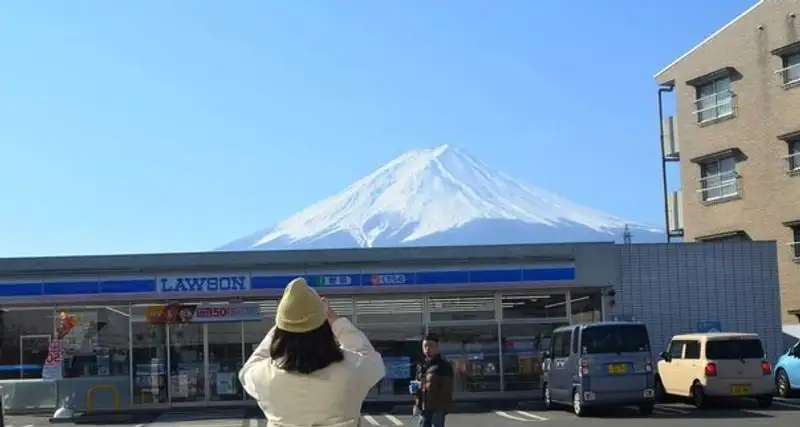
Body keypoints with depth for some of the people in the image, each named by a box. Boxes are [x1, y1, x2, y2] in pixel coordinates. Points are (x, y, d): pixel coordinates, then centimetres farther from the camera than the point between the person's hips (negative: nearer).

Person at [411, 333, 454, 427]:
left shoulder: (444, 366, -7)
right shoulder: (421, 366, 15)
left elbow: (446, 390, -13)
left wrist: (443, 408, -19)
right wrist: (415, 389, 5)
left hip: (437, 408, -7)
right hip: (423, 408, 7)